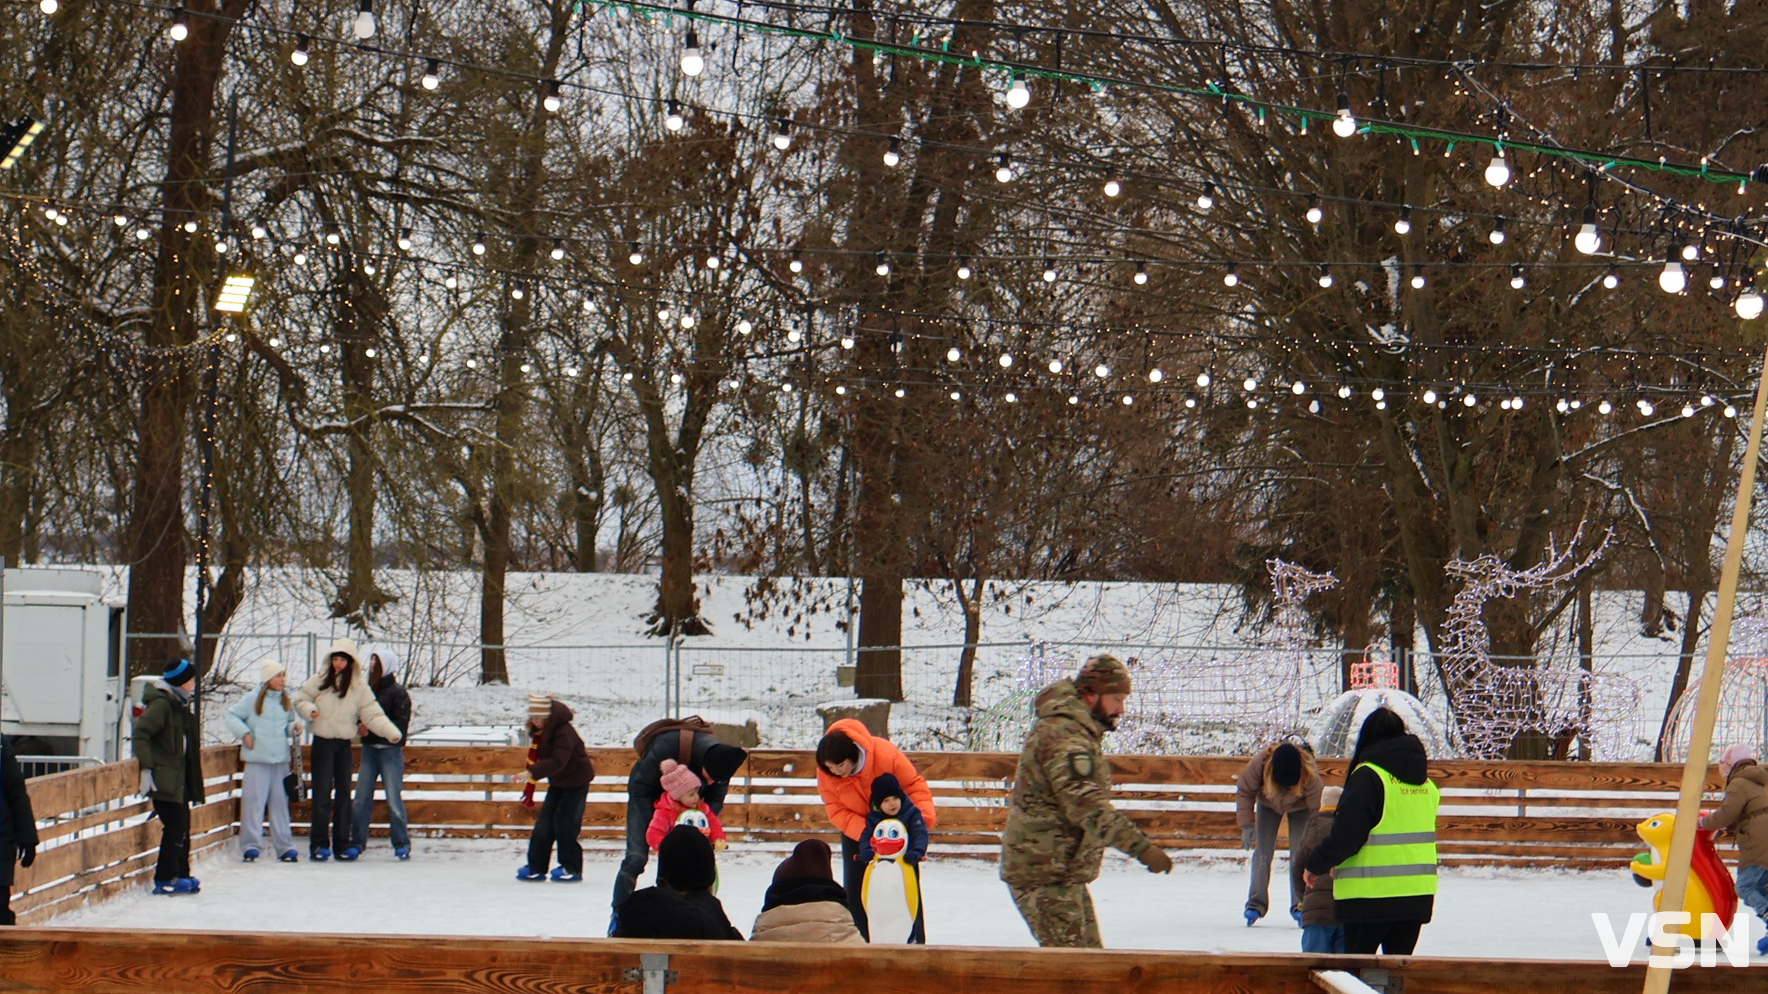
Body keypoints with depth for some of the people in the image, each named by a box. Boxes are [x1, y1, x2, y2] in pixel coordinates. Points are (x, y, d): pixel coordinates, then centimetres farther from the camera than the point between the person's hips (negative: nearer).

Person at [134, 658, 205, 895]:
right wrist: (147, 767, -26)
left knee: (182, 827, 12)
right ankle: (165, 879, -3)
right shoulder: (161, 704, -15)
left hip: (179, 778, 10)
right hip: (164, 779, -10)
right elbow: (141, 733, -22)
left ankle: (181, 874, 20)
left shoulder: (179, 704, 15)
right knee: (175, 827, -8)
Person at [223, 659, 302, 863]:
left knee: (280, 802, 6)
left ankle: (284, 846, 9)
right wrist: (244, 733, -9)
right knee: (254, 801, -5)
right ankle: (251, 845, 0)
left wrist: (294, 727, 1)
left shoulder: (286, 701, 12)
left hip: (281, 761, 4)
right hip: (257, 760, -4)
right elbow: (230, 716, 1)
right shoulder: (252, 699, -2)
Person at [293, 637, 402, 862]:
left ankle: (342, 844, 11)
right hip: (322, 742, -2)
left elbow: (372, 714, -2)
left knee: (344, 792, 5)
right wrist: (309, 710, -15)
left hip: (344, 744, 2)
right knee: (322, 793, -6)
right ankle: (319, 845, -3)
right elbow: (300, 700, 8)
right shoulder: (319, 681, 1)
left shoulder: (359, 686, 2)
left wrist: (391, 732, -16)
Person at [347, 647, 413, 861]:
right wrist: (360, 727, -4)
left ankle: (402, 844, 5)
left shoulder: (398, 693, -5)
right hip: (369, 749, 5)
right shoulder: (367, 690, 12)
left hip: (390, 750, -5)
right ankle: (357, 843, 7)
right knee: (361, 799, 2)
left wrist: (371, 730, -17)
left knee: (394, 799, -4)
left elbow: (399, 725, -10)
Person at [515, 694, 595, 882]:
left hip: (576, 781, -8)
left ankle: (572, 868, 1)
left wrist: (532, 773, -47)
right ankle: (536, 867, 6)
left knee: (565, 823, -10)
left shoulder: (564, 732, -28)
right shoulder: (538, 731, -1)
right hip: (557, 782, 8)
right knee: (544, 822, 2)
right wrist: (529, 791, 13)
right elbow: (536, 757, 11)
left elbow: (558, 761, -39)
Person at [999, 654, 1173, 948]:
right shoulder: (1063, 735, -20)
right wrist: (1141, 847, -36)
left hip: (1065, 873, 11)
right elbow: (1088, 805, -32)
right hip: (1044, 872, -11)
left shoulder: (1079, 730, 15)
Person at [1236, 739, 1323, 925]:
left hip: (1299, 806, -1)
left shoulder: (1310, 774, -41)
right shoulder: (1260, 762, -38)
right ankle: (1256, 904, 5)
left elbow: (1316, 807, -29)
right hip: (1268, 803, 1)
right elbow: (1244, 791, -19)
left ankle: (1300, 906, 0)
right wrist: (1247, 825, -17)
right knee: (1262, 853, -4)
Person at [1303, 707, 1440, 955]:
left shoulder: (1368, 776, -12)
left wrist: (1316, 865, -2)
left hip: (1371, 894, -6)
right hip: (1418, 893, 6)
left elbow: (1345, 834, -16)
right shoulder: (1425, 782, 11)